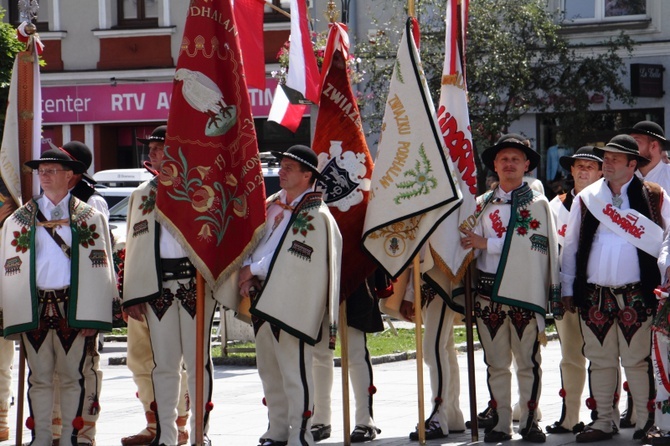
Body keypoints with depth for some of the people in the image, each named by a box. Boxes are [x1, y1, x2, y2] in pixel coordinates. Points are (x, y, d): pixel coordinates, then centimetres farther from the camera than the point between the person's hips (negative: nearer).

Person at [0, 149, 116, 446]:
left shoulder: (90, 218, 6)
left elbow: (100, 268, 2)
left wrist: (92, 316, -6)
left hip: (74, 306, -1)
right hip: (35, 307, 1)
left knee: (73, 376, 2)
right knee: (39, 377, 4)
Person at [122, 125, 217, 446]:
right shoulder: (141, 195, 17)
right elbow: (133, 247, 15)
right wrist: (132, 296, 8)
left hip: (195, 283, -4)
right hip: (157, 287, 4)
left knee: (198, 360, 0)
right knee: (163, 364, 5)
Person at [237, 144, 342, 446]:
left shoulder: (315, 215, -11)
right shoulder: (273, 204, 14)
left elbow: (293, 262, -17)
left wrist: (254, 269, -11)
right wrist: (248, 272, -4)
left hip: (292, 306, -9)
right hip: (263, 299, 9)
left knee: (294, 373, -7)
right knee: (269, 370, 15)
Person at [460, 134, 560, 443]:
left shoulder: (538, 203, 4)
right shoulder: (483, 204, 14)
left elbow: (538, 245, -8)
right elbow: (472, 246, 13)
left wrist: (487, 243, -10)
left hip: (526, 292, -3)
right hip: (489, 291, 3)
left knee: (528, 362, 0)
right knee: (496, 362, 4)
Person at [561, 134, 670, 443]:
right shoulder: (586, 199, 10)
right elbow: (570, 246, 13)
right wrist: (568, 289, 10)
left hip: (636, 296, -3)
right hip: (595, 296, 3)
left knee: (637, 360, -2)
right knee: (599, 361, 7)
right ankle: (602, 423, 15)